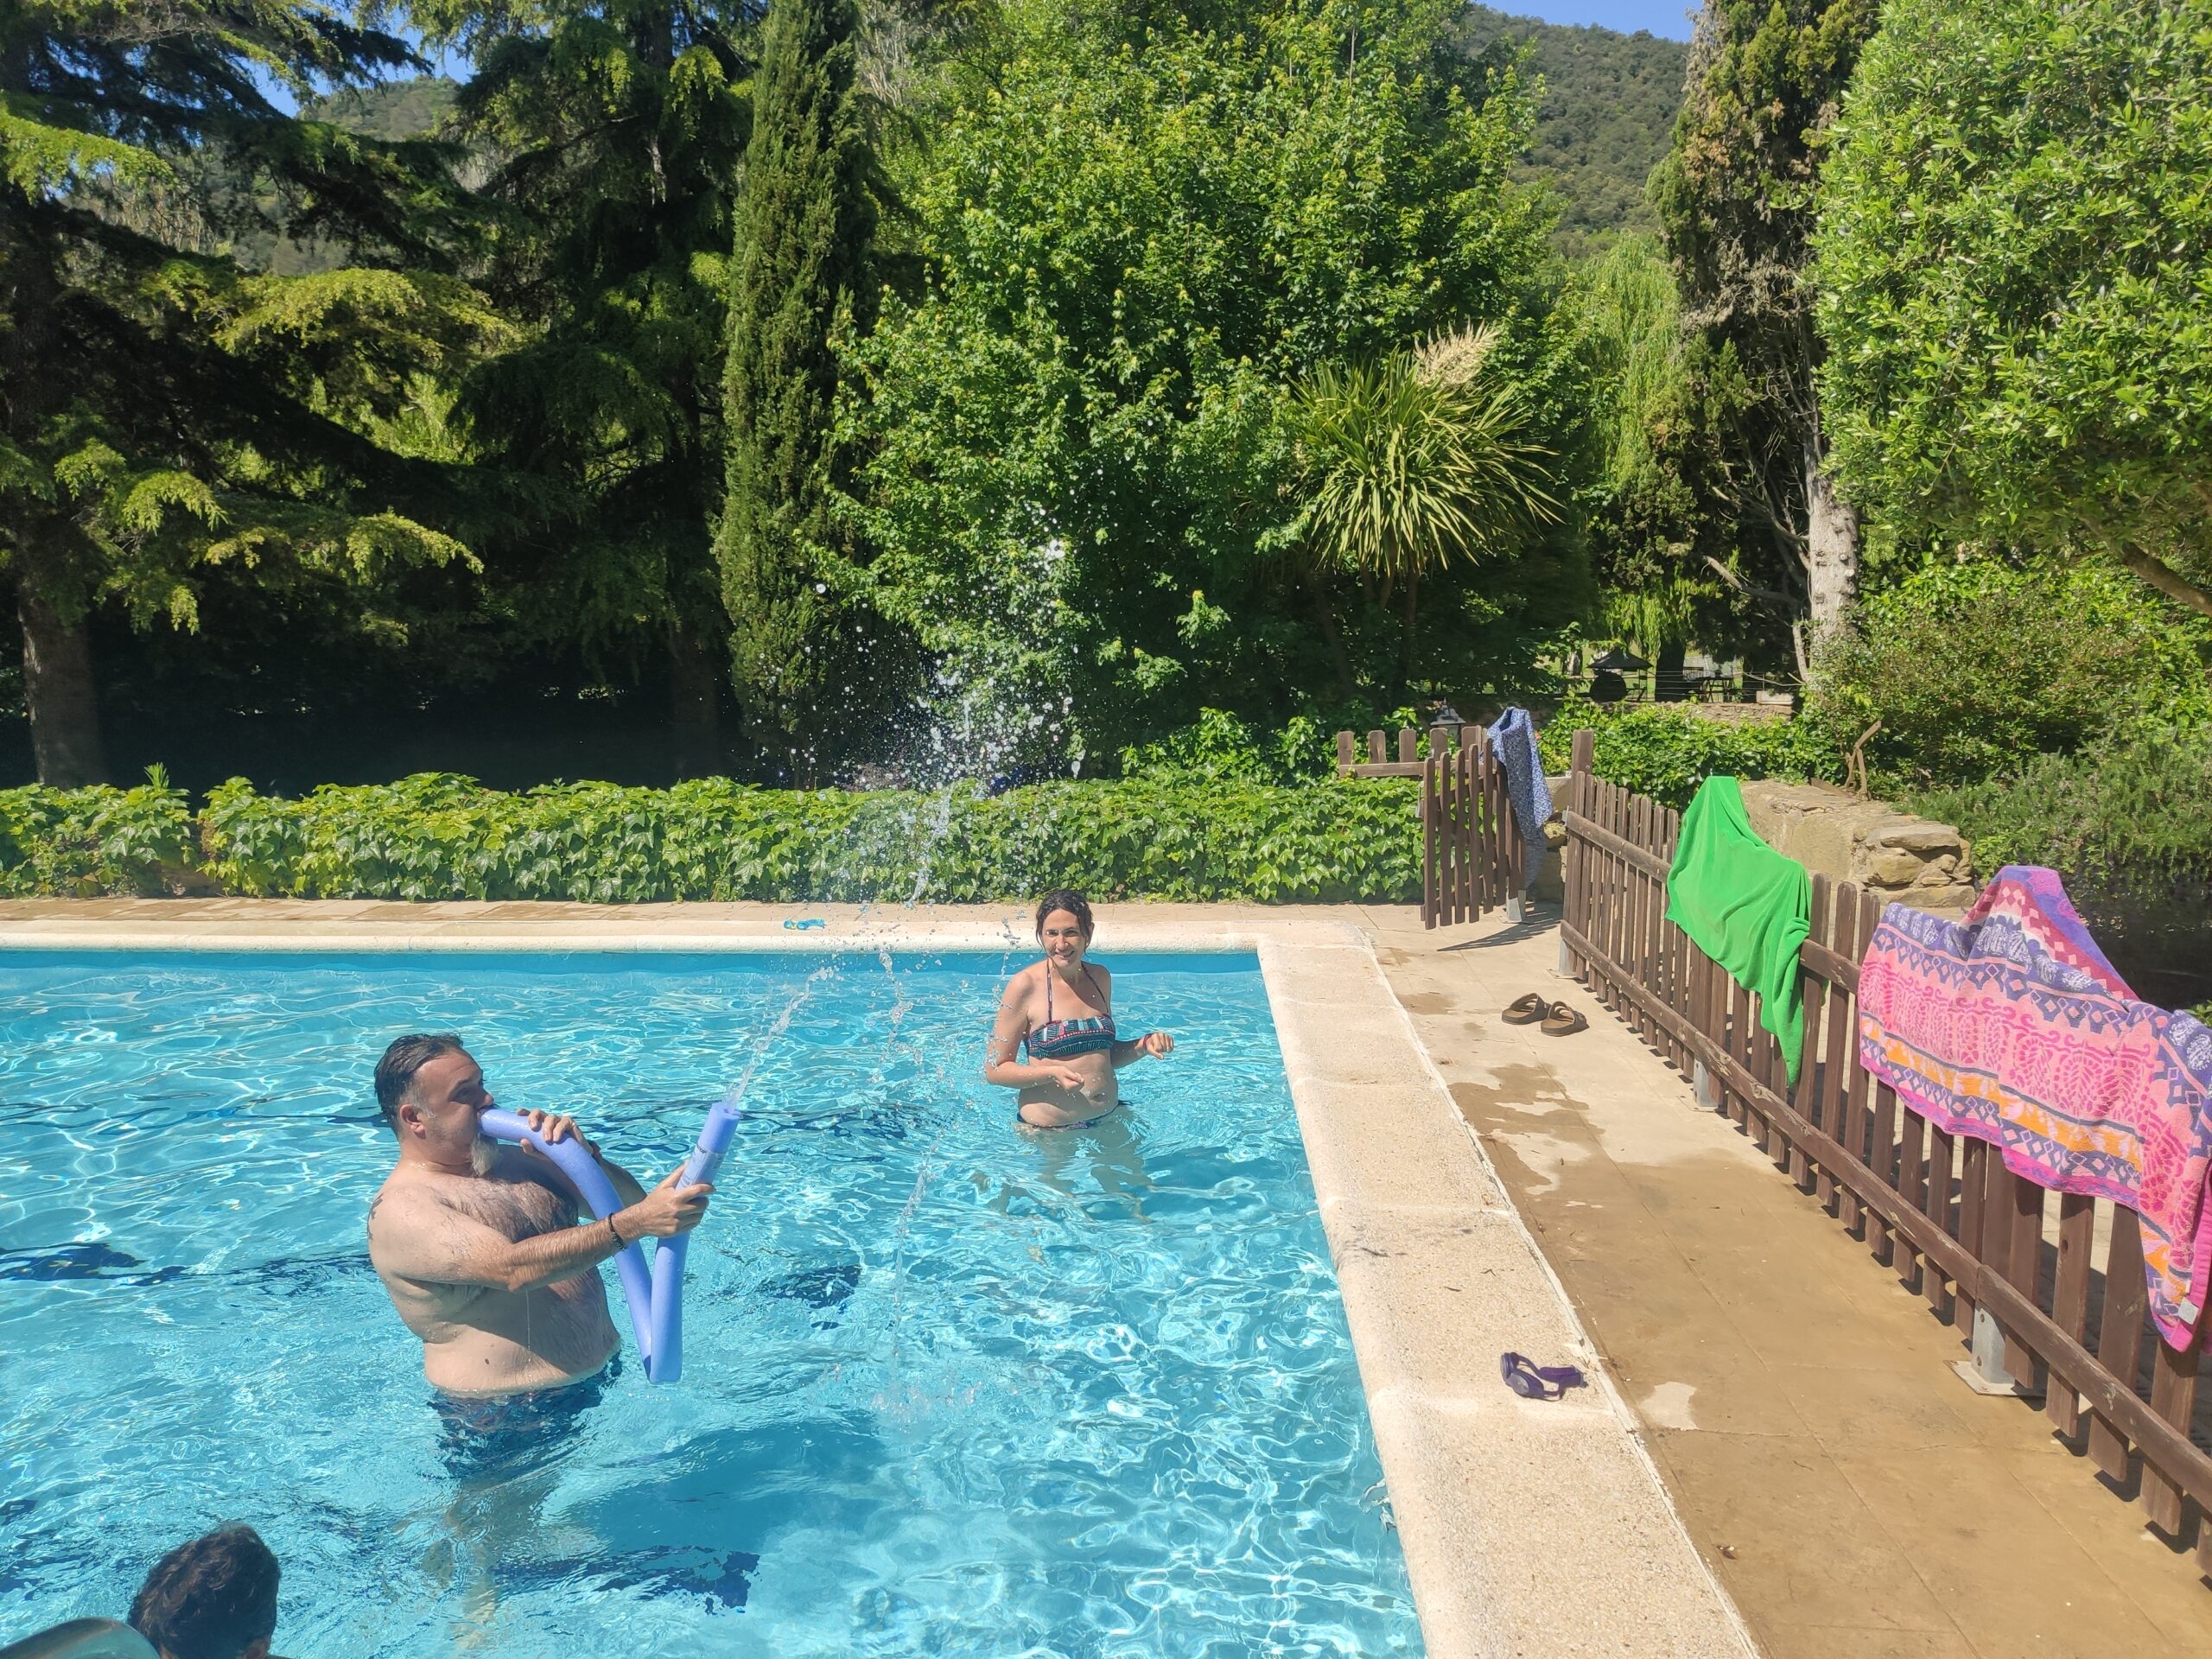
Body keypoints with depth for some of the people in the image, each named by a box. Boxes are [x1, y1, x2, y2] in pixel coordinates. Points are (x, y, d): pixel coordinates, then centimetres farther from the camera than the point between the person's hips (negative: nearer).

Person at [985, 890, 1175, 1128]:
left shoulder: (1100, 978, 5)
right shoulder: (1026, 985, -13)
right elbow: (995, 1069, -12)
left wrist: (1145, 1045, -1)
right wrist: (1052, 1073, -25)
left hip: (1108, 1117, 6)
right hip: (1047, 1130, -5)